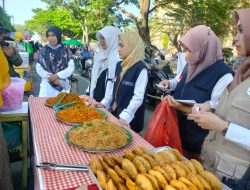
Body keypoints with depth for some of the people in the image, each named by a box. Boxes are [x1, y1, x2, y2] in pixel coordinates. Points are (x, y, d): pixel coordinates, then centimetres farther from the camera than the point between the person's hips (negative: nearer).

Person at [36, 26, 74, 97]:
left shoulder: (66, 51, 4)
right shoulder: (43, 51, 6)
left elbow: (71, 67, -3)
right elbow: (39, 68, 2)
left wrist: (57, 76, -14)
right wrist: (52, 78, -11)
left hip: (62, 85, 0)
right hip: (47, 84, 1)